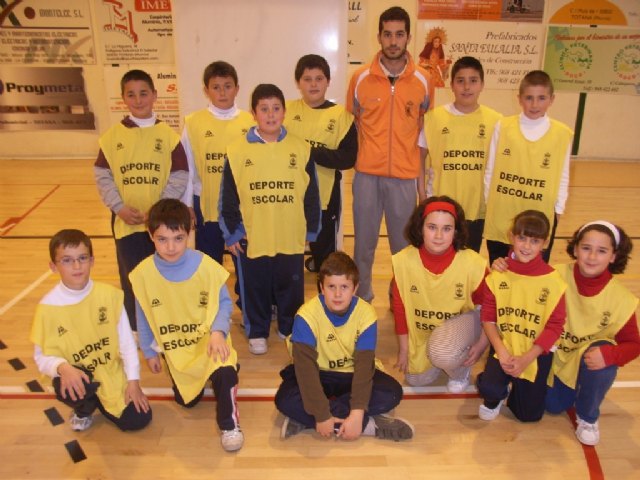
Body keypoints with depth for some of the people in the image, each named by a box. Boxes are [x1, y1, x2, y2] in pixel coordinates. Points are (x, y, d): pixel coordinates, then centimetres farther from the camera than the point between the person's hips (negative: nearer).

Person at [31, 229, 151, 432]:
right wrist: (63, 367, -31)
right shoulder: (48, 306, -15)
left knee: (138, 419, -8)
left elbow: (127, 341, -5)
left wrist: (133, 381, -7)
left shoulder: (109, 295, -11)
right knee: (68, 387, -36)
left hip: (112, 374, 2)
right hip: (77, 377, -2)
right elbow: (42, 357, -9)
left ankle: (100, 402, 26)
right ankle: (83, 410, 5)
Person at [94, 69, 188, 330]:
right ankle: (136, 329, 29)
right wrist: (120, 207, -11)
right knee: (132, 278, 10)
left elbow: (180, 176, -5)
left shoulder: (168, 135, -2)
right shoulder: (112, 136, 1)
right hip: (126, 222, 1)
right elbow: (102, 176, 2)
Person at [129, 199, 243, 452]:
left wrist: (218, 331, -26)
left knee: (225, 373, -32)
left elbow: (224, 302, -8)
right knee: (188, 401, 16)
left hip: (207, 340, -3)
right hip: (175, 349, 3)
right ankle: (200, 377, 50)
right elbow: (143, 317, 0)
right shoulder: (143, 273, -15)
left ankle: (229, 425, -3)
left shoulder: (206, 265, -21)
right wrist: (149, 352, 7)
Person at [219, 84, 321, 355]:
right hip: (251, 240, 0)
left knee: (291, 288, 14)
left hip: (291, 239, 1)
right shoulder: (237, 151, -4)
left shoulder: (301, 149, -1)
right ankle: (257, 332, 33)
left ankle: (291, 329, 36)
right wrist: (231, 233, 0)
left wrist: (311, 230, 6)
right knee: (255, 289, 13)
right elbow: (228, 197, 1)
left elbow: (311, 194, 5)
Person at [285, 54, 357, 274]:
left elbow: (349, 157, -11)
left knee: (324, 252, 13)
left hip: (324, 195, -1)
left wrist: (313, 153, -19)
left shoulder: (340, 115, -3)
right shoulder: (286, 109, 2)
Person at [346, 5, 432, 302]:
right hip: (367, 173, 0)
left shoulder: (423, 81, 0)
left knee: (403, 244, 10)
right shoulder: (360, 78, -2)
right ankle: (361, 298, 28)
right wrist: (357, 160, 4)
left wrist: (425, 178, 5)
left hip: (405, 175, 0)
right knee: (364, 242, 9)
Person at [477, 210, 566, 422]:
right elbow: (488, 316, -4)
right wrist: (501, 350, -16)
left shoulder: (553, 281, -12)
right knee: (489, 388, -24)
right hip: (504, 345, 0)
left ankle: (518, 386, 37)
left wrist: (526, 358, -16)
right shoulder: (498, 274, -7)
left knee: (528, 414, 4)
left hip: (536, 351, 0)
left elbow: (555, 325, -10)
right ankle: (496, 396, 14)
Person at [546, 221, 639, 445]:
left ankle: (588, 417, -4)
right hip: (558, 356, 1)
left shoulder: (621, 298, -20)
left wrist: (608, 354, -37)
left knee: (604, 357, -33)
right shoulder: (557, 276, -20)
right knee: (553, 405, -6)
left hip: (591, 358, -1)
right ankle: (571, 391, 34)